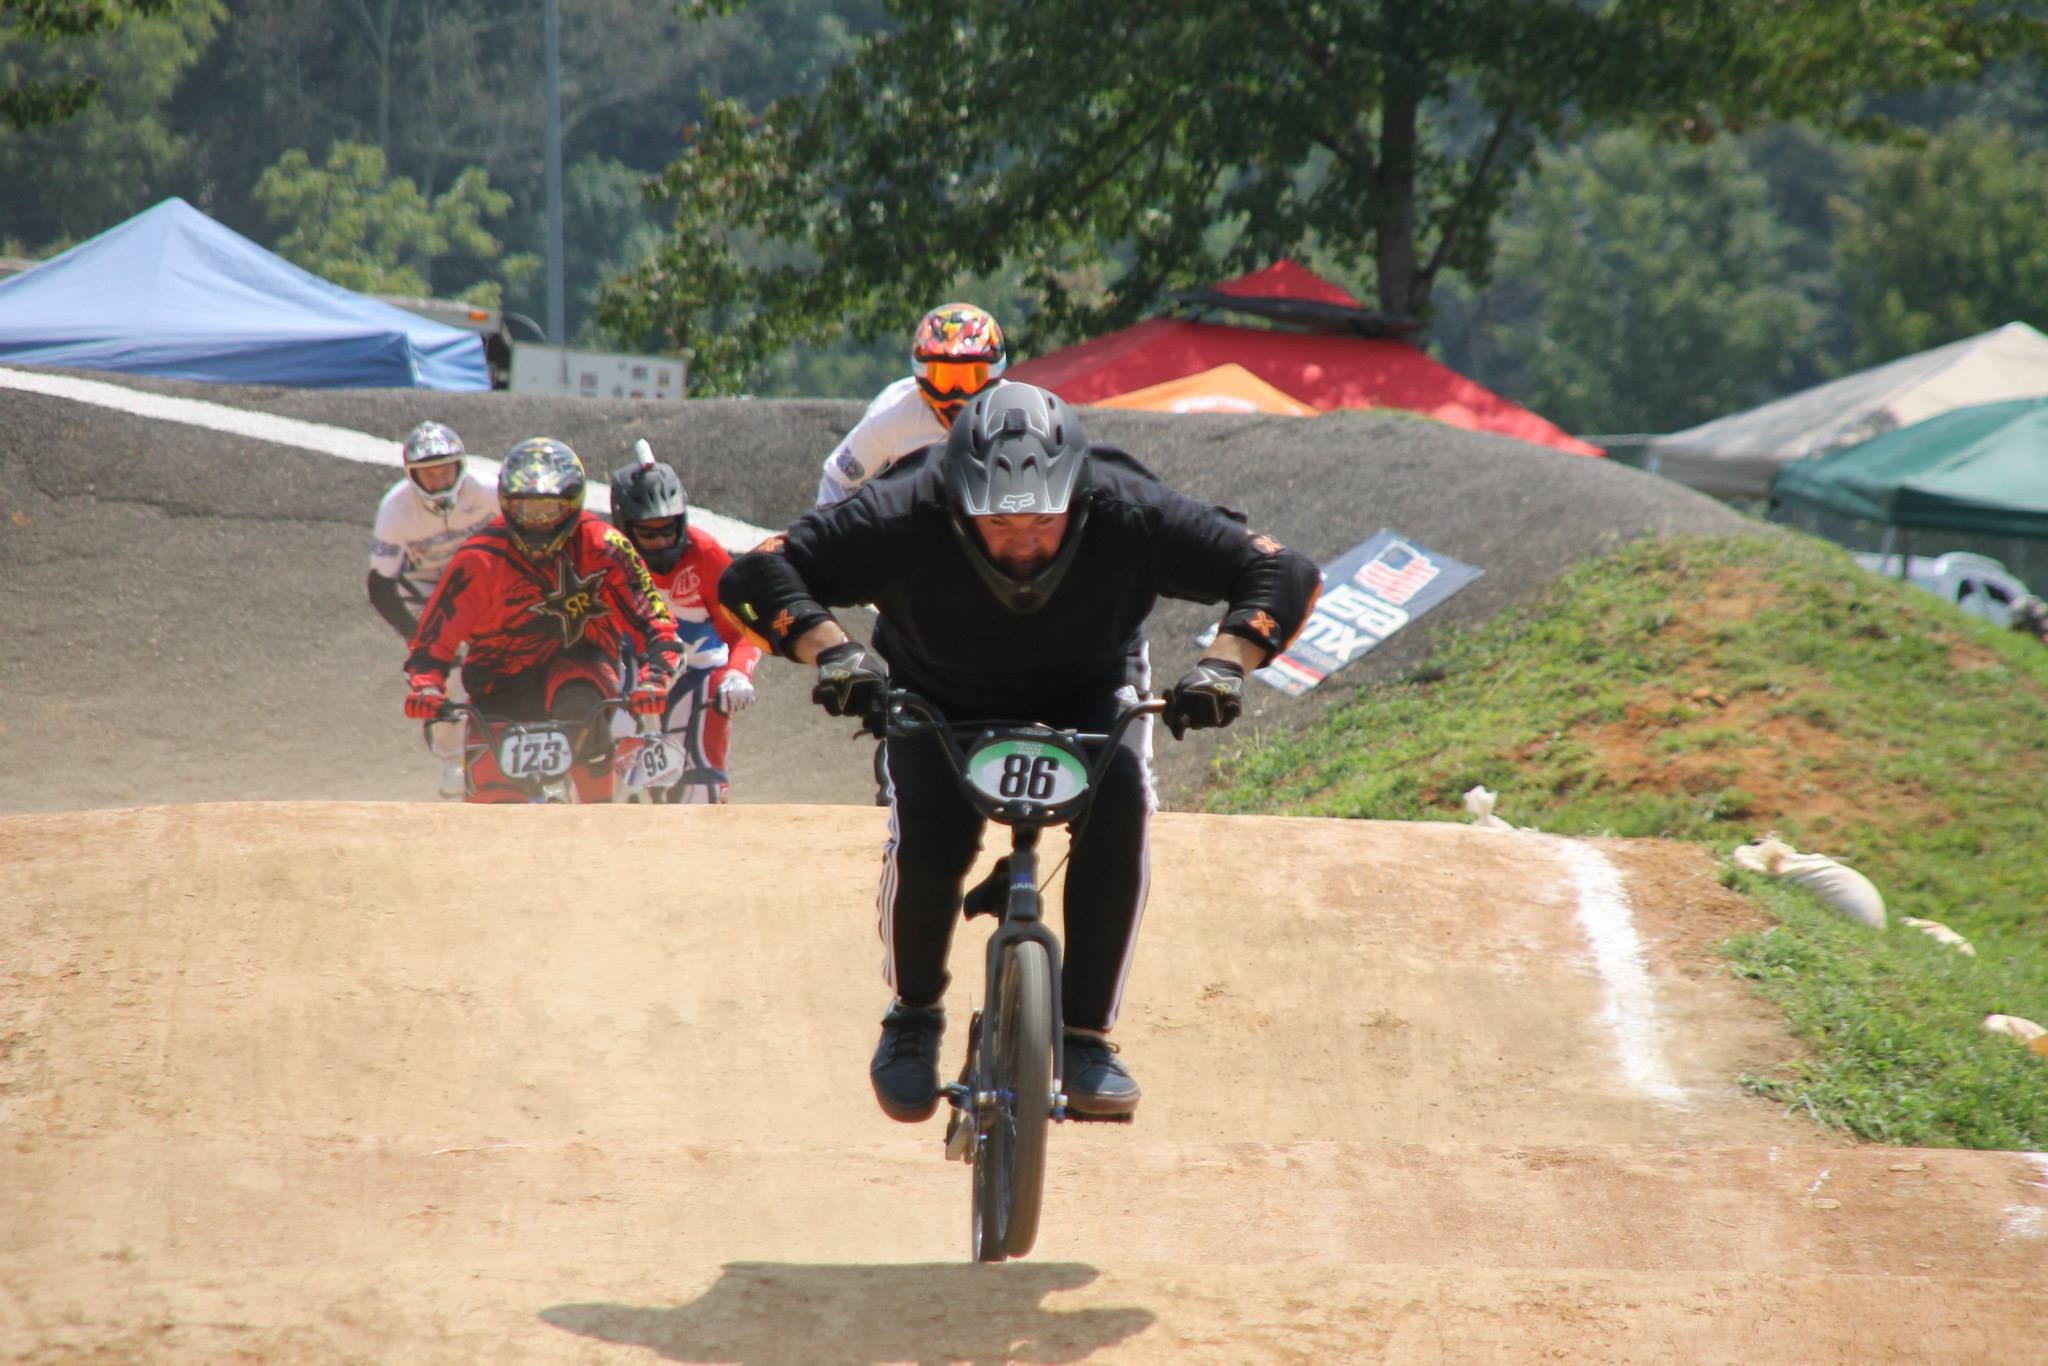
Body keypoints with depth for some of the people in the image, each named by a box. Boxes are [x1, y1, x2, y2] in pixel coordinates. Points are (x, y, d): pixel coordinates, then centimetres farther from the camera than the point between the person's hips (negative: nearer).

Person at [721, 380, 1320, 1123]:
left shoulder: (1128, 516, -32)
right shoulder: (905, 520, -34)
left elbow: (1285, 573, -28)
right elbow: (754, 574, -33)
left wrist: (1223, 663, -44)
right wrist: (831, 648, -49)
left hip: (1083, 695, 1)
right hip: (941, 698, -1)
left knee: (1118, 799, -30)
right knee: (927, 833, -28)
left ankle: (1086, 1035, -18)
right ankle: (913, 1014, 1)